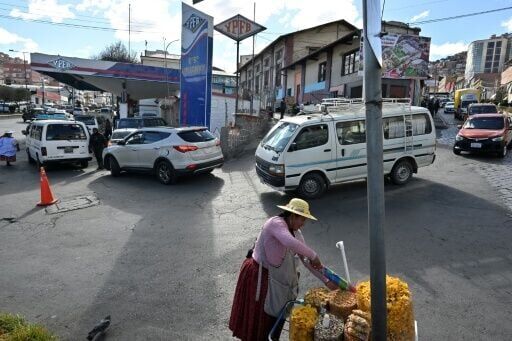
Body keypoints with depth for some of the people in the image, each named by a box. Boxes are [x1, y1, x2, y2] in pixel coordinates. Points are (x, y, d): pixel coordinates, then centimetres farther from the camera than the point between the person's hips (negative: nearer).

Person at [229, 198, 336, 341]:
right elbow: (290, 242, -46)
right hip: (258, 275, -8)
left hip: (276, 277, 8)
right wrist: (314, 255, -34)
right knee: (259, 315, 7)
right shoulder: (276, 223, -26)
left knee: (277, 312, 20)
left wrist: (326, 280, -4)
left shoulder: (296, 232, 0)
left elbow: (306, 260, 1)